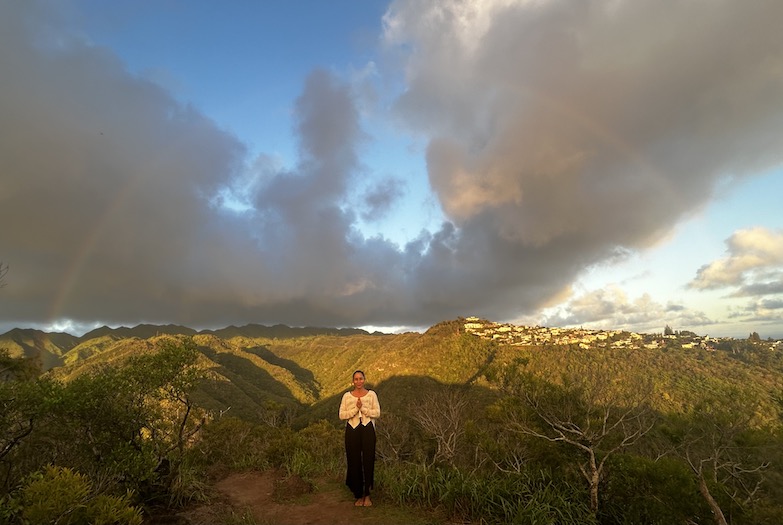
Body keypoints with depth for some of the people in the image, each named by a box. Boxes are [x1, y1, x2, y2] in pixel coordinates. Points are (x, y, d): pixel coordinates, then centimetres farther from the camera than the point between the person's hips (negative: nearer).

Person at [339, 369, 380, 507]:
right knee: (354, 462, 5)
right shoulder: (347, 396, 2)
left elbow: (377, 413, -4)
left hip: (368, 430, 0)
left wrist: (363, 408, -17)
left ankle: (367, 495, 20)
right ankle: (358, 495, 21)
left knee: (368, 461, 2)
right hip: (352, 430, 1)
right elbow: (342, 415, -3)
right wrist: (355, 409, -17)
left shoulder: (372, 394, 1)